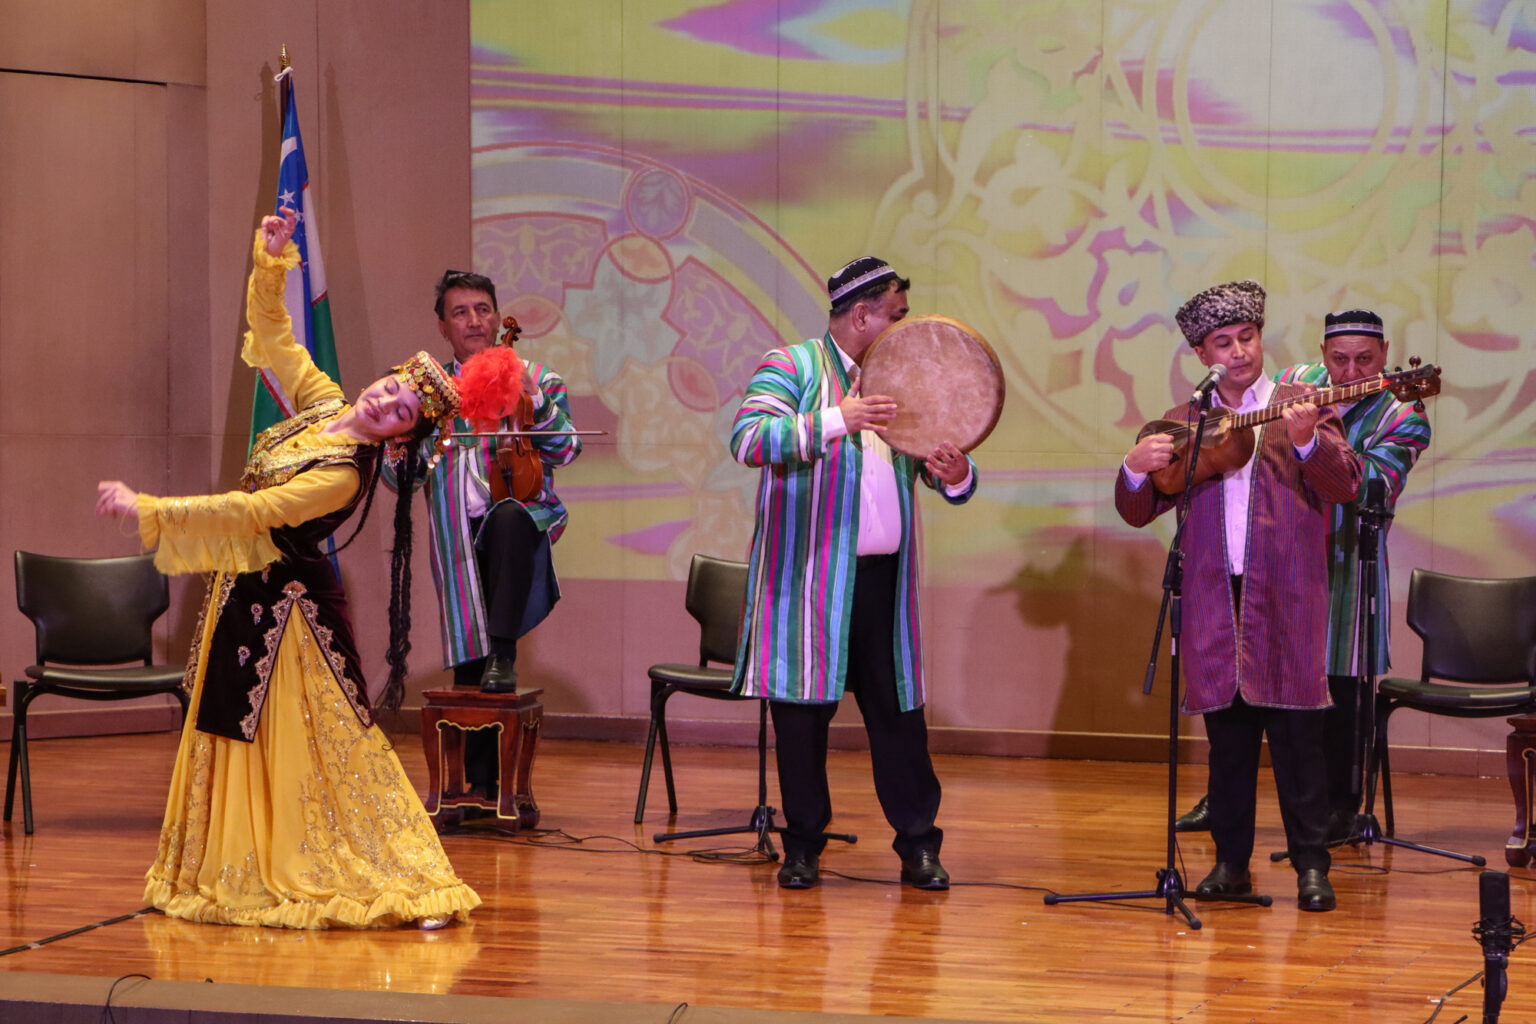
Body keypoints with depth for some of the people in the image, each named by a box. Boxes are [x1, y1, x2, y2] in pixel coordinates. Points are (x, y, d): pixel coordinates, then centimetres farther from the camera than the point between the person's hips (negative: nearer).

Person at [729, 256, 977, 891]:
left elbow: (943, 474, 18)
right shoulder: (792, 367, -1)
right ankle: (803, 845, 12)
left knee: (897, 710, 4)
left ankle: (918, 844, 10)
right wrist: (836, 421, -26)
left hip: (882, 577, 5)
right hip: (809, 579, -4)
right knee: (802, 710, 1)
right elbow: (747, 439, -17)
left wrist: (955, 475, -8)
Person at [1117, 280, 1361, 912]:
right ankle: (1231, 863, 13)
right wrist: (1136, 468, -9)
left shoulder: (1301, 407, 6)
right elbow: (1138, 512, 12)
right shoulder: (1183, 424, 14)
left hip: (1285, 598, -3)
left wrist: (1306, 440, -25)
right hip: (1214, 597, 3)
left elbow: (1345, 486, -7)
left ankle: (1311, 866, 1)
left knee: (1297, 737, -4)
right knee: (1227, 738, 6)